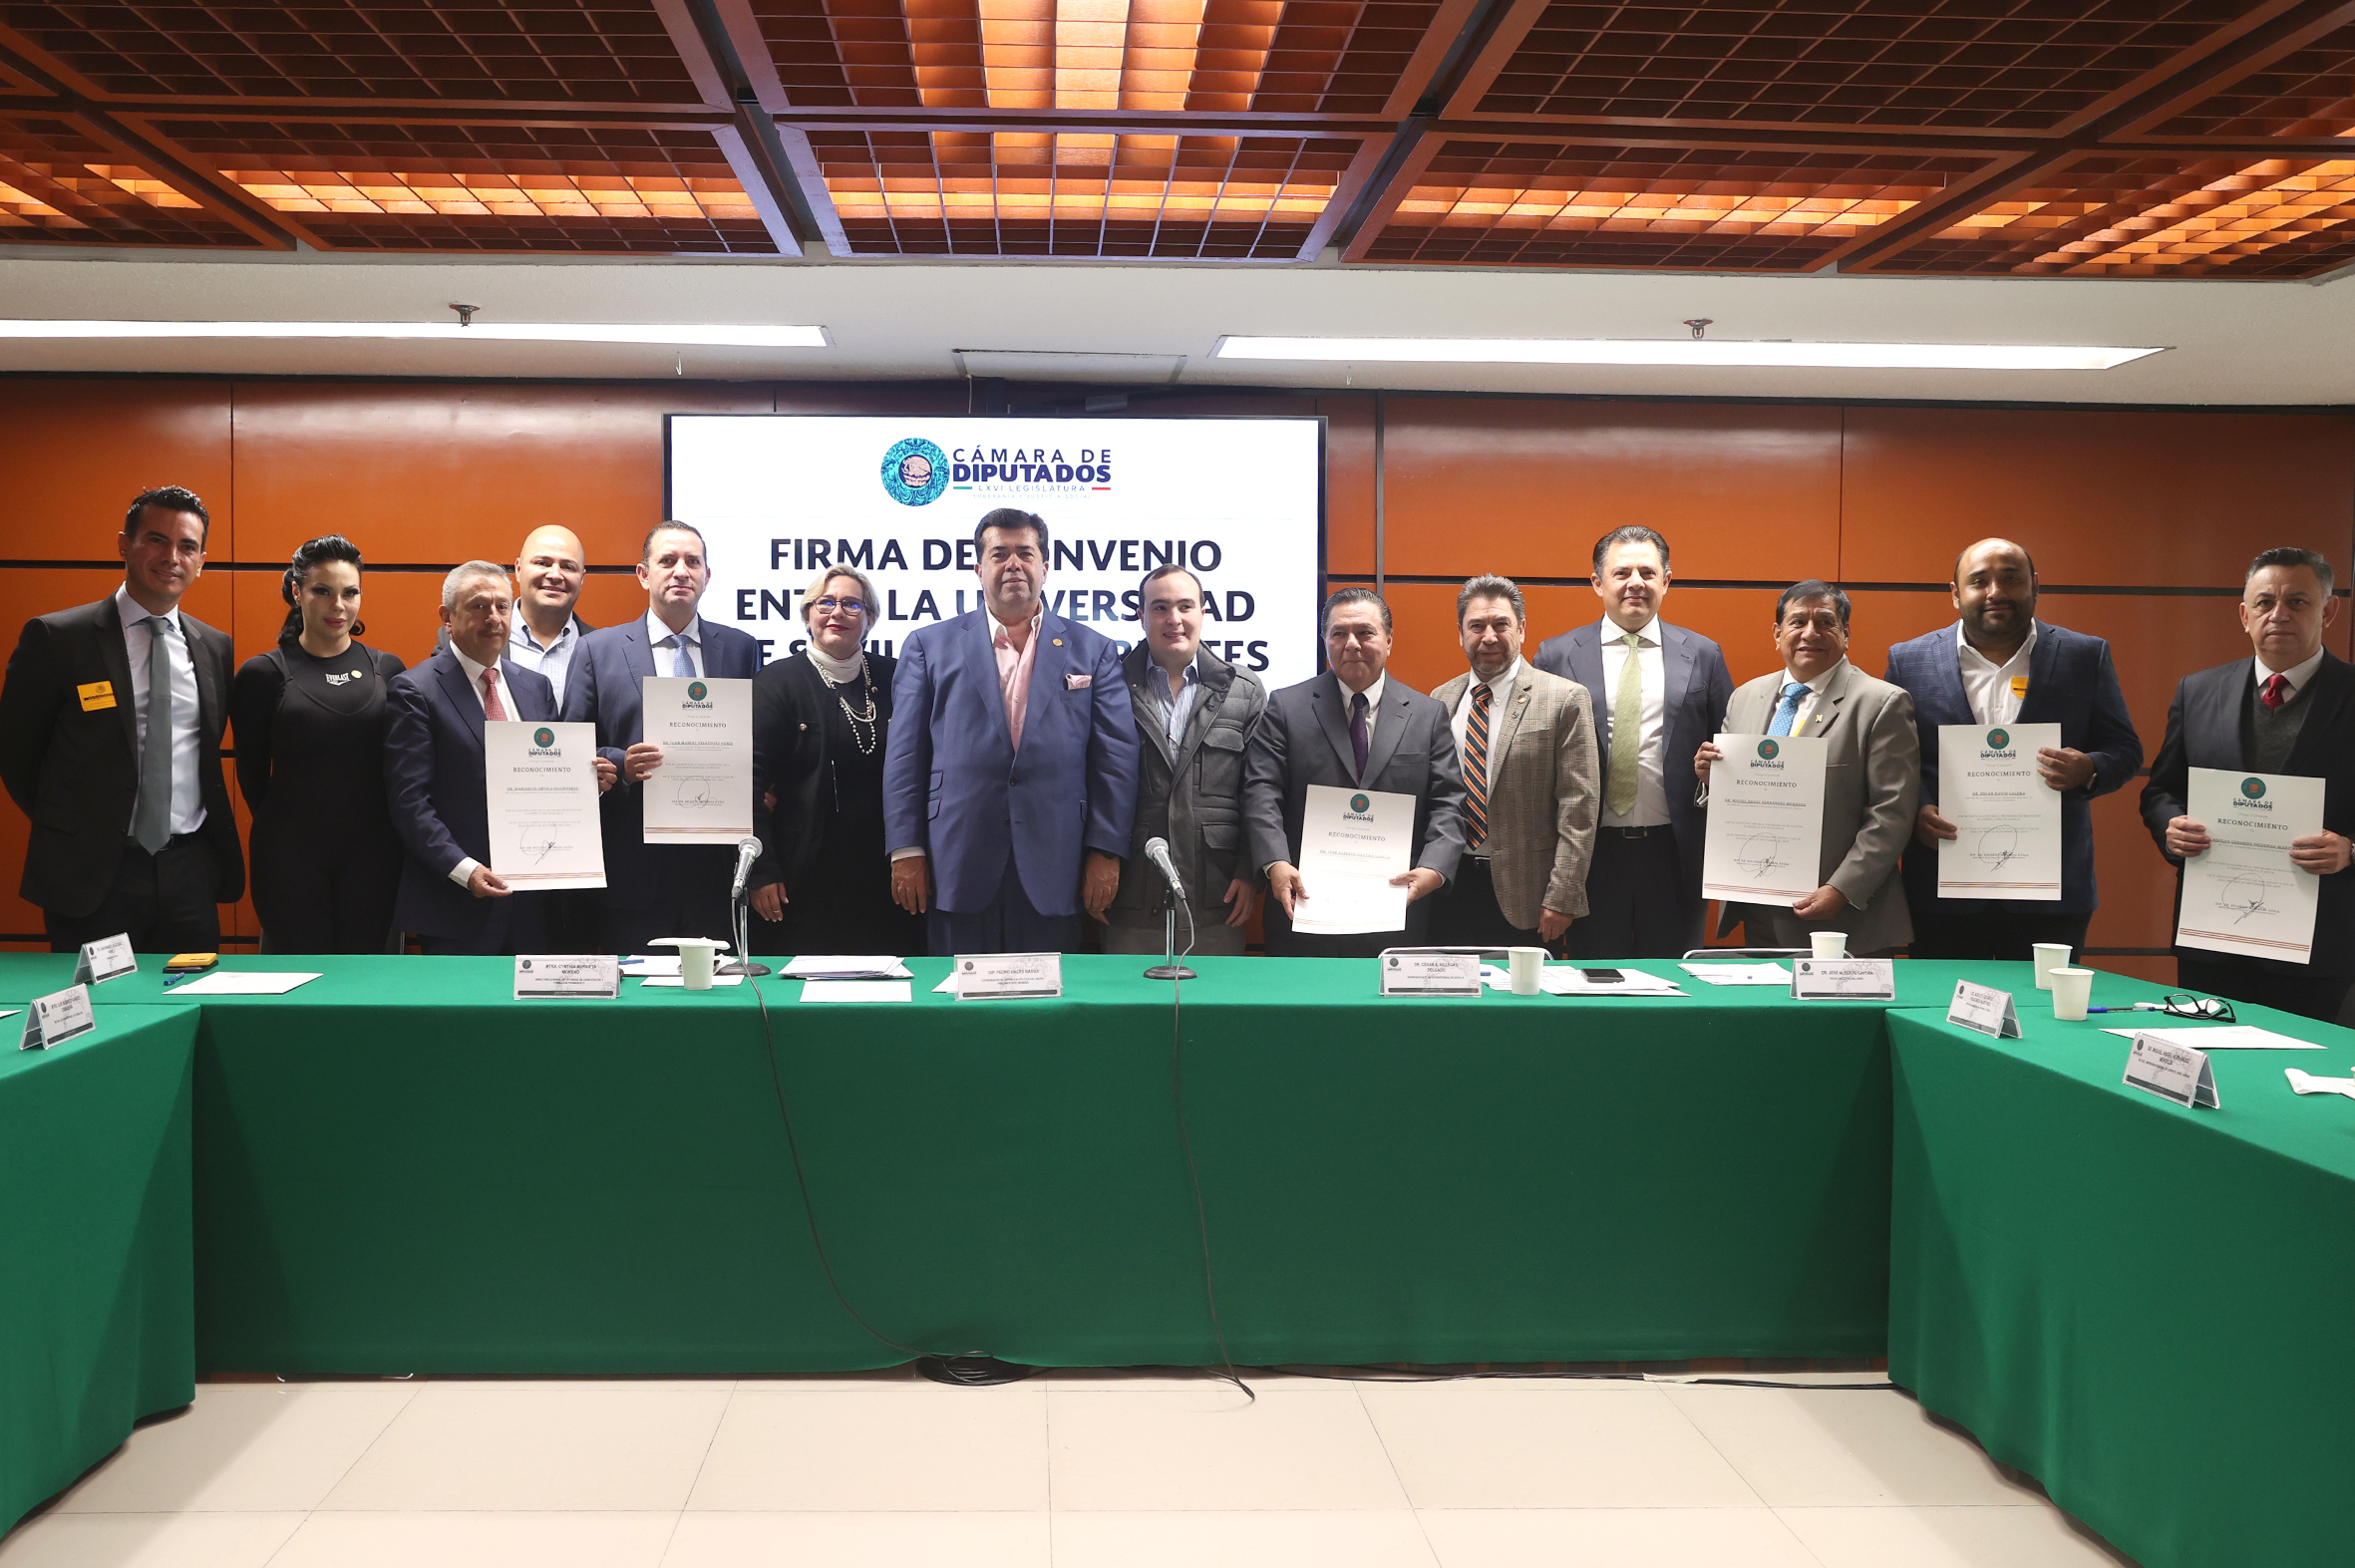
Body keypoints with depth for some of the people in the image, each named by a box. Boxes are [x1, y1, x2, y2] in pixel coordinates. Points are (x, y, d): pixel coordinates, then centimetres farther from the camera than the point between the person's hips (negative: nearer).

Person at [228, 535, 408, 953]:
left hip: (373, 853, 2)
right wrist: (284, 828, 8)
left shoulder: (387, 669, 6)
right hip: (291, 855, -2)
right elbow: (252, 774, 6)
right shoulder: (263, 674, 0)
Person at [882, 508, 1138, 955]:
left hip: (1053, 873, 0)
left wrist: (1106, 852, -2)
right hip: (957, 869, 0)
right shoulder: (929, 646, 10)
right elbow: (905, 755, 6)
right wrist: (906, 850, -1)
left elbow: (1116, 757, 5)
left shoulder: (1093, 650, 10)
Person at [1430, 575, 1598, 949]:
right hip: (1450, 893, 4)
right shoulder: (1440, 701, 10)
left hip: (1524, 898, -4)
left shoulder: (1565, 700, -4)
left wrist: (1561, 899, -13)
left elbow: (1578, 809, -8)